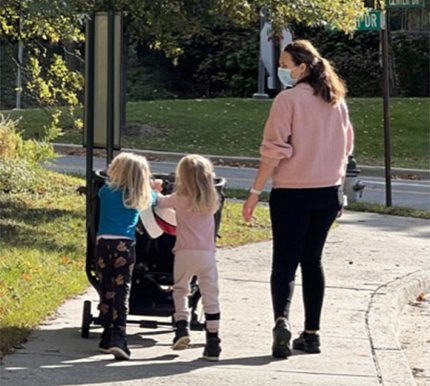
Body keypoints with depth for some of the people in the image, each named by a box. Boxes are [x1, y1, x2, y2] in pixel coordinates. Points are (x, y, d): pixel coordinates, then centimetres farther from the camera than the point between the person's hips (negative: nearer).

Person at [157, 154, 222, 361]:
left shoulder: (179, 199, 2)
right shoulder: (211, 200, 6)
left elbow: (160, 202, 17)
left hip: (185, 253, -1)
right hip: (207, 253, 1)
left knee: (180, 290, 17)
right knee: (210, 297, 3)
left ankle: (181, 327, 0)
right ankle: (212, 342, 0)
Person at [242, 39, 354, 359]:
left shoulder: (288, 99, -10)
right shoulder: (336, 101, 9)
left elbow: (274, 150, -13)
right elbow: (346, 148, 15)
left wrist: (255, 193, -9)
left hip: (292, 192, -5)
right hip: (328, 192, 5)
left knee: (284, 261, -2)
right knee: (312, 260, 14)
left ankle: (282, 320, -24)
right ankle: (312, 333, 13)